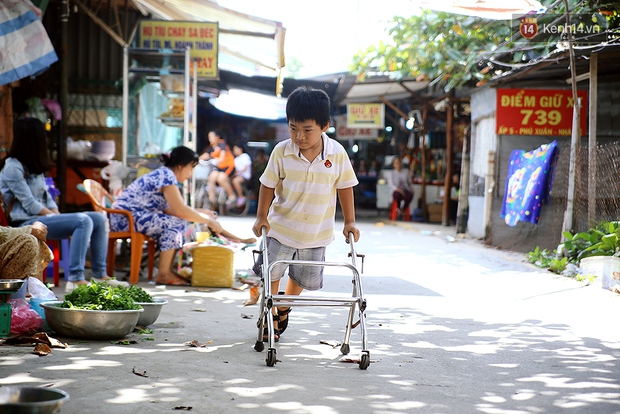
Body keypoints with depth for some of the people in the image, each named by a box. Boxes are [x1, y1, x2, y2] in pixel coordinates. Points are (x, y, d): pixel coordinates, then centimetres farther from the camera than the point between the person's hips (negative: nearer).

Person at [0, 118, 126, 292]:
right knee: (83, 221, -28)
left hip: (44, 218, 10)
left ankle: (99, 275, 0)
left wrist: (57, 215, 0)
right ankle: (75, 280, -34)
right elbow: (30, 204, -16)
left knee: (99, 219, 0)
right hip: (26, 223, -10)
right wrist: (54, 216, -9)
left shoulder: (33, 166, 19)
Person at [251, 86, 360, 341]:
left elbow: (345, 187, -1)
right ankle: (270, 317, 27)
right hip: (281, 227, -1)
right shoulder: (282, 152, -14)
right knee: (271, 275, 6)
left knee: (302, 278, 16)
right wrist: (261, 216, -8)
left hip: (316, 232, 1)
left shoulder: (337, 154, -13)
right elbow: (268, 185, -4)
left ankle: (284, 308, 44)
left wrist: (349, 222, -1)